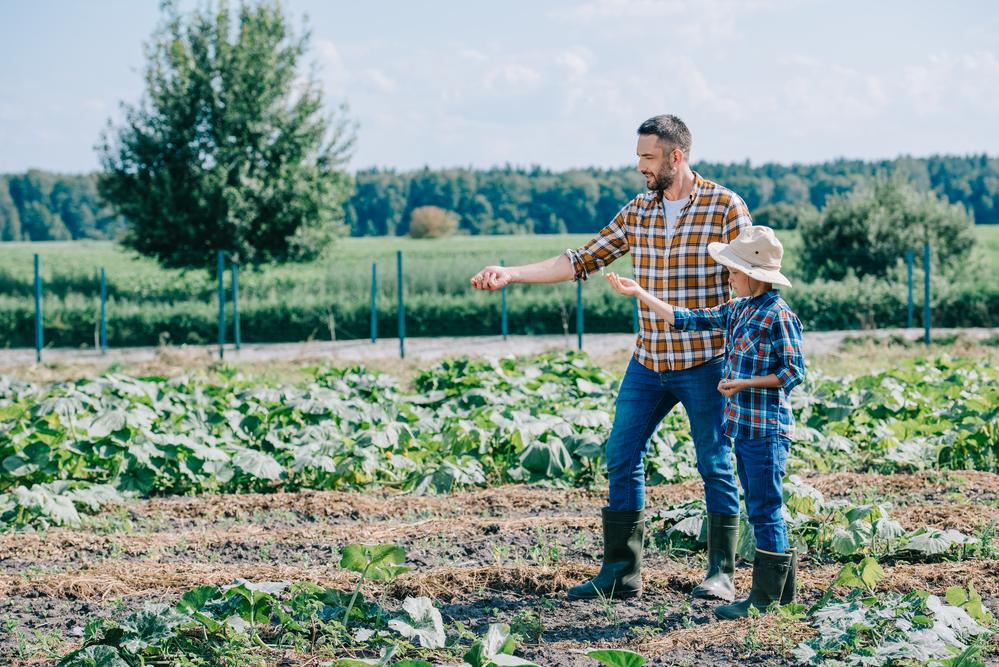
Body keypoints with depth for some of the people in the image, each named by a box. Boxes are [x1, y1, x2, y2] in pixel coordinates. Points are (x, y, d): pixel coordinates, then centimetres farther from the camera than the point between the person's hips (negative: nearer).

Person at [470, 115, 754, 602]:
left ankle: (721, 574, 12)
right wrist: (510, 274, 2)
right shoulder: (636, 212, 8)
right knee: (622, 457, 4)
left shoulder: (725, 207, -7)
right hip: (648, 361, 6)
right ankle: (620, 572, 12)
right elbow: (582, 260, 9)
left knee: (715, 466, 2)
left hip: (705, 361, -5)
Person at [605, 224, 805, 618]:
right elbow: (686, 319, 17)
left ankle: (765, 596, -1)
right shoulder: (737, 310, 13)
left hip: (767, 429, -9)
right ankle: (781, 588, 19)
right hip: (743, 425, 9)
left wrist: (745, 383, -19)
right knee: (760, 511, 13)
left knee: (765, 511, -5)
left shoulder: (778, 316, -13)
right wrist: (640, 294, 16)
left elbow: (794, 372, -14)